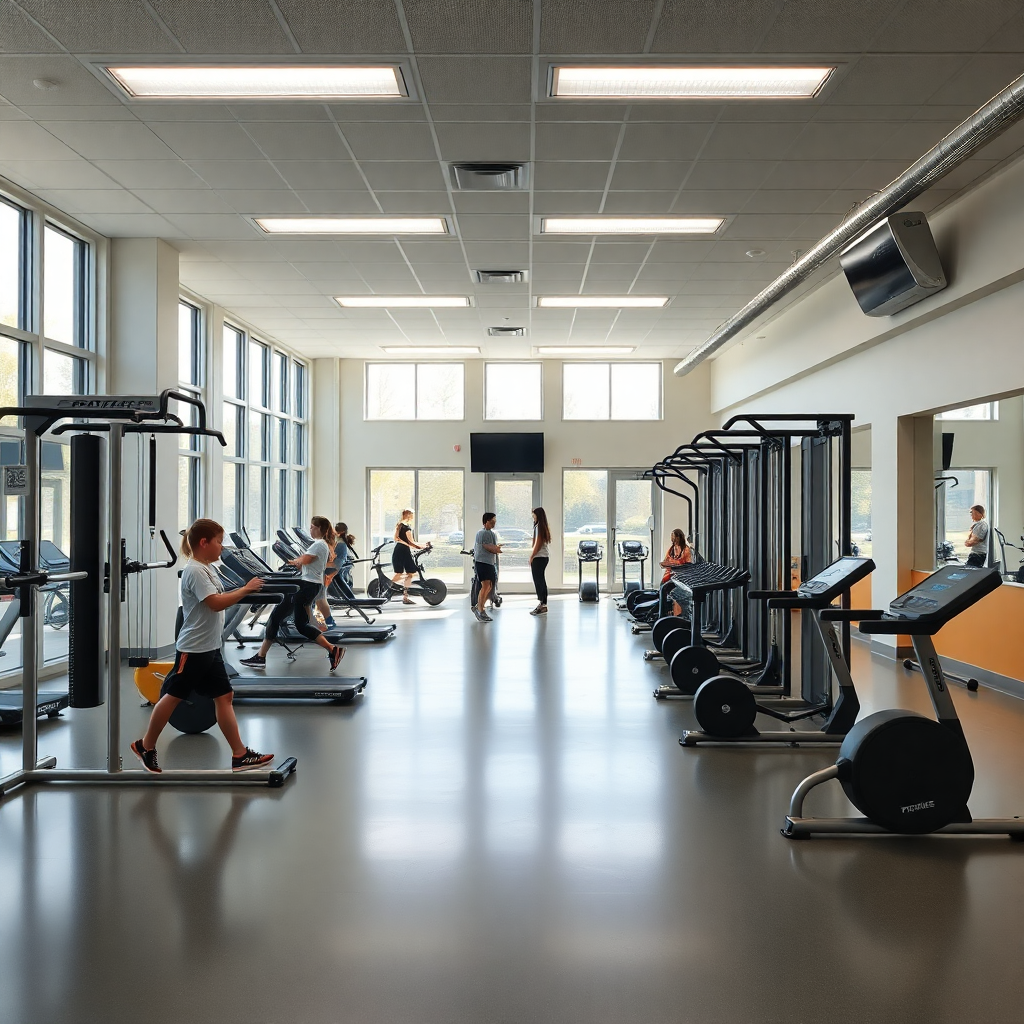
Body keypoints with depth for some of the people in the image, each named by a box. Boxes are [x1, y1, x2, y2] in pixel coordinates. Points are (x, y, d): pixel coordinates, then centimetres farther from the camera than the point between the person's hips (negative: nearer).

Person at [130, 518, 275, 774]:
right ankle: (146, 746, 21)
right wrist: (245, 590, -21)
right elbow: (216, 603, -26)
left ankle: (240, 755, 7)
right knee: (173, 696, 4)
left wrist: (243, 590, 5)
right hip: (192, 649, -9)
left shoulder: (206, 569, 12)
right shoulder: (194, 571, -18)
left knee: (224, 697, 6)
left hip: (210, 648, 9)